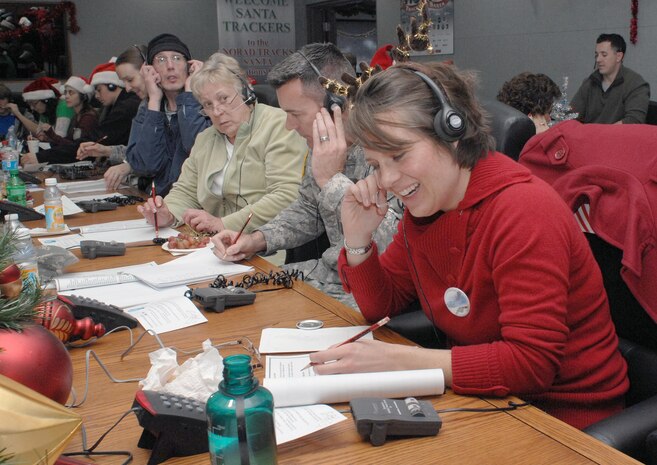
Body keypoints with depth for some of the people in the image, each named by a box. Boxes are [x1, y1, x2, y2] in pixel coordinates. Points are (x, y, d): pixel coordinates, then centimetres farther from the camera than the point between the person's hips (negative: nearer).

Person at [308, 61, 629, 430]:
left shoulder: (522, 211, -23)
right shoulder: (425, 205, 0)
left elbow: (533, 362, -28)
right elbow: (381, 306, 8)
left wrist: (399, 359, -32)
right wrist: (358, 239, -10)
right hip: (491, 398, 6)